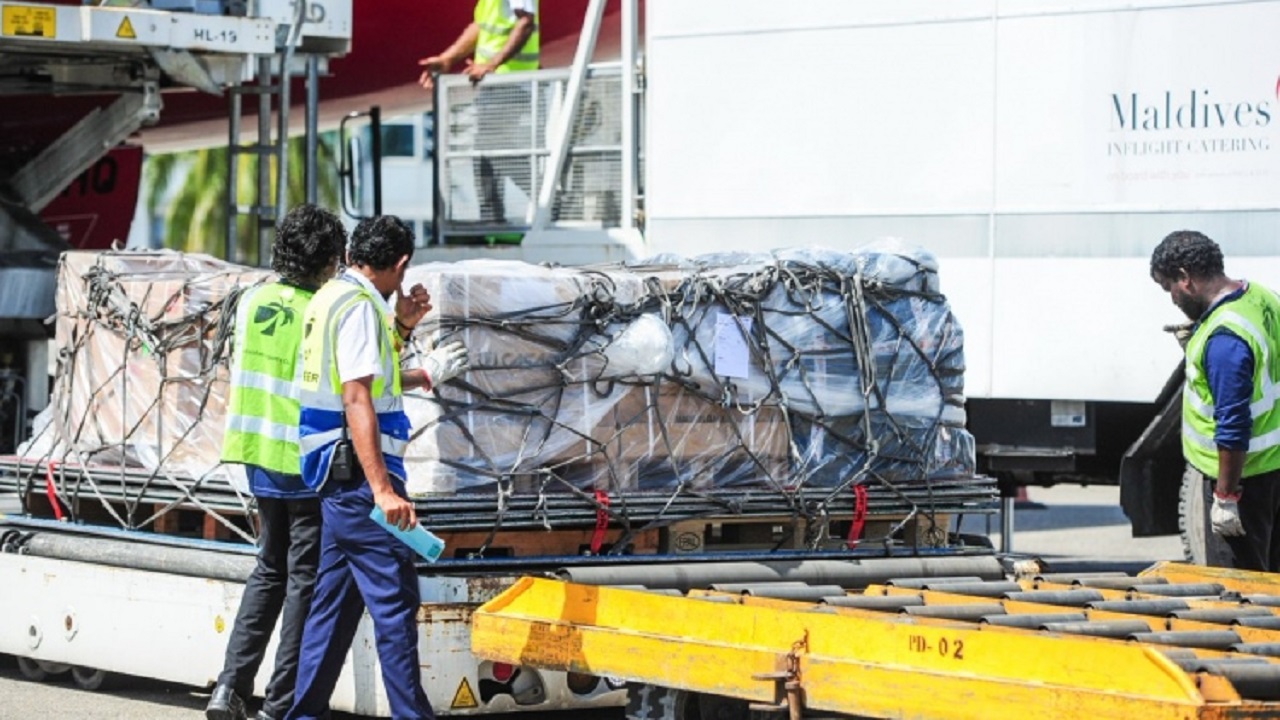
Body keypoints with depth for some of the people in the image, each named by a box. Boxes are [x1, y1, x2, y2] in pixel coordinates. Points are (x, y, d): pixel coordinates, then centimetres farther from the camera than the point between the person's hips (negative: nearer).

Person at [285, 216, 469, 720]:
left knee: (336, 600, 13)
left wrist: (401, 327, 26)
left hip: (339, 475, 10)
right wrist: (383, 489, -28)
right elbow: (357, 401, -23)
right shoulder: (359, 306, -14)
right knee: (394, 599, -8)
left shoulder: (332, 298, 15)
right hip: (358, 473, -10)